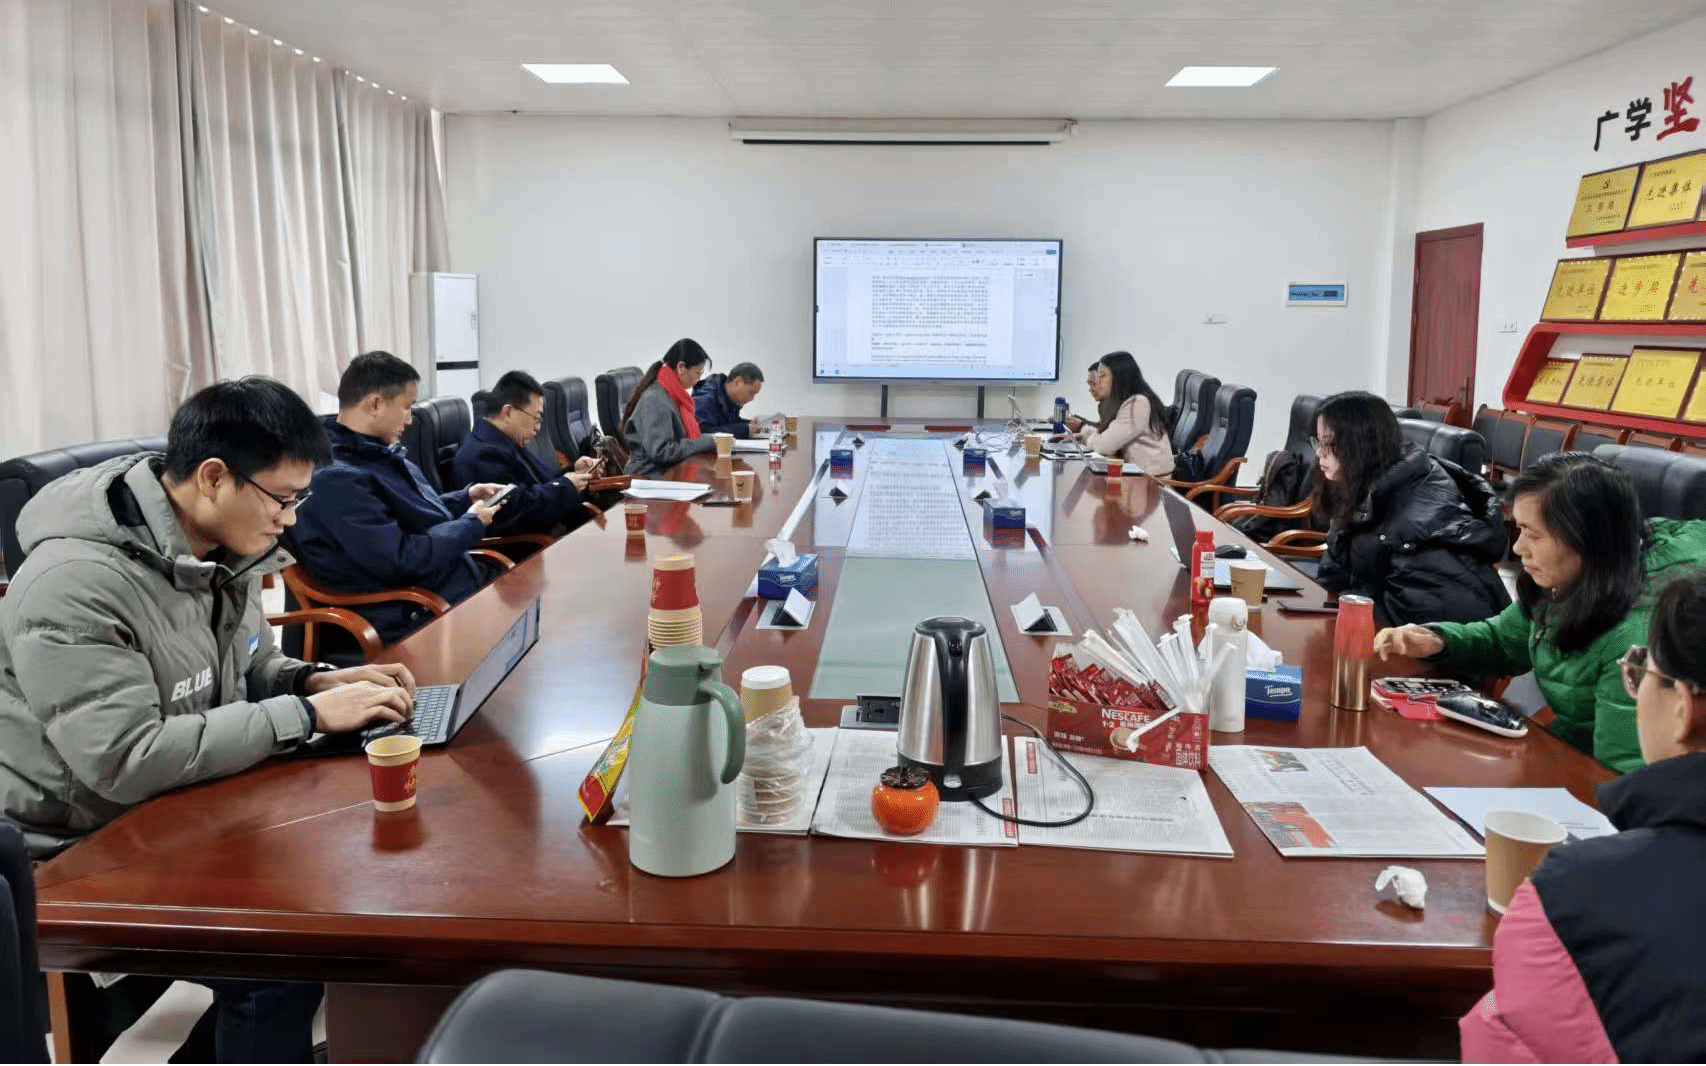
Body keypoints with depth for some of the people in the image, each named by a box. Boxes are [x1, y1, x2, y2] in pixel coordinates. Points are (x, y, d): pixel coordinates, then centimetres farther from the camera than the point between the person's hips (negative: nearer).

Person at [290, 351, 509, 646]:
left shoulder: (378, 451, 9)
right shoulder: (333, 477, -22)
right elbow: (401, 560, -26)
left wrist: (466, 497, 12)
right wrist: (472, 524, -13)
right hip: (415, 620, -10)